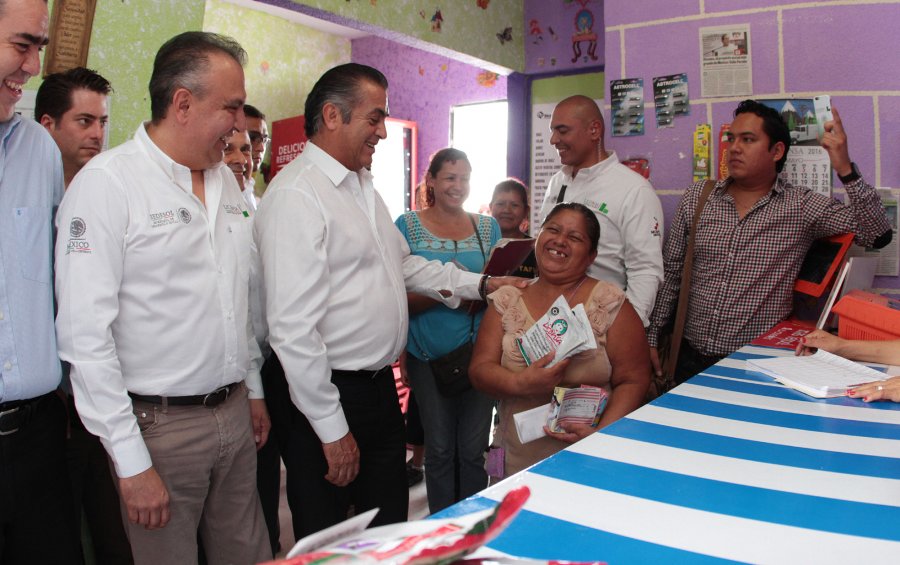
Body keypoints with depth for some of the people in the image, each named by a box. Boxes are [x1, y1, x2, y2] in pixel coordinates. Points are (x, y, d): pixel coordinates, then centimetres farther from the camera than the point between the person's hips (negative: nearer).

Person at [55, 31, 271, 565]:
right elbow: (86, 335, -16)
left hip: (236, 414, 6)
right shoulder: (106, 182, -12)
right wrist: (131, 461, -16)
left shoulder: (227, 180, 9)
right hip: (161, 424, -6)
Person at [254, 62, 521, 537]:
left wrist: (481, 283, 15)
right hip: (328, 394, -8)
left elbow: (403, 263, 22)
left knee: (390, 527, 22)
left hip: (379, 386, 9)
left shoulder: (363, 186, 11)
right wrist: (332, 427, -19)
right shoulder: (296, 195, -19)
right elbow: (292, 328, -23)